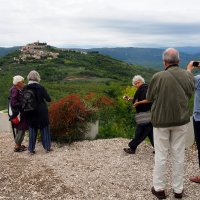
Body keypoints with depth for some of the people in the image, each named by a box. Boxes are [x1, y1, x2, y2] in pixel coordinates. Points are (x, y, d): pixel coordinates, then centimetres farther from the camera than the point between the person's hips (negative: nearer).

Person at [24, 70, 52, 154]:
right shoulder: (41, 88, -13)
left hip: (30, 113, 2)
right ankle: (47, 147, 18)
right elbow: (48, 99, -9)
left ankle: (31, 149, 17)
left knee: (32, 130, 13)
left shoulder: (25, 88, -6)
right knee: (45, 129, 11)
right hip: (42, 112, -2)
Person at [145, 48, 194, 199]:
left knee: (161, 155, 10)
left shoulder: (158, 77, -16)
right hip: (181, 120, 3)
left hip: (161, 120, -2)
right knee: (179, 155, 12)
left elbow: (149, 98, -3)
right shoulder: (189, 76, -6)